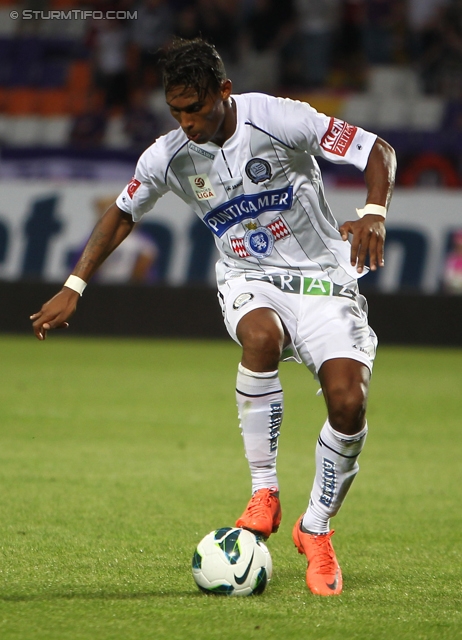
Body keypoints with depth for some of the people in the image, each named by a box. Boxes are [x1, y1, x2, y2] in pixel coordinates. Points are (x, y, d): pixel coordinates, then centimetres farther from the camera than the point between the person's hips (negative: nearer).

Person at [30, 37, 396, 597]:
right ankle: (264, 495, -25)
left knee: (348, 401, -21)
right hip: (247, 279, 1)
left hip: (320, 275, -1)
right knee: (260, 336, -37)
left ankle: (316, 531, 4)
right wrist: (72, 288, 7)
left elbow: (378, 152, -14)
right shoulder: (169, 156, -8)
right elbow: (122, 214, 11)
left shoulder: (279, 119, -19)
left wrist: (372, 215, -32)